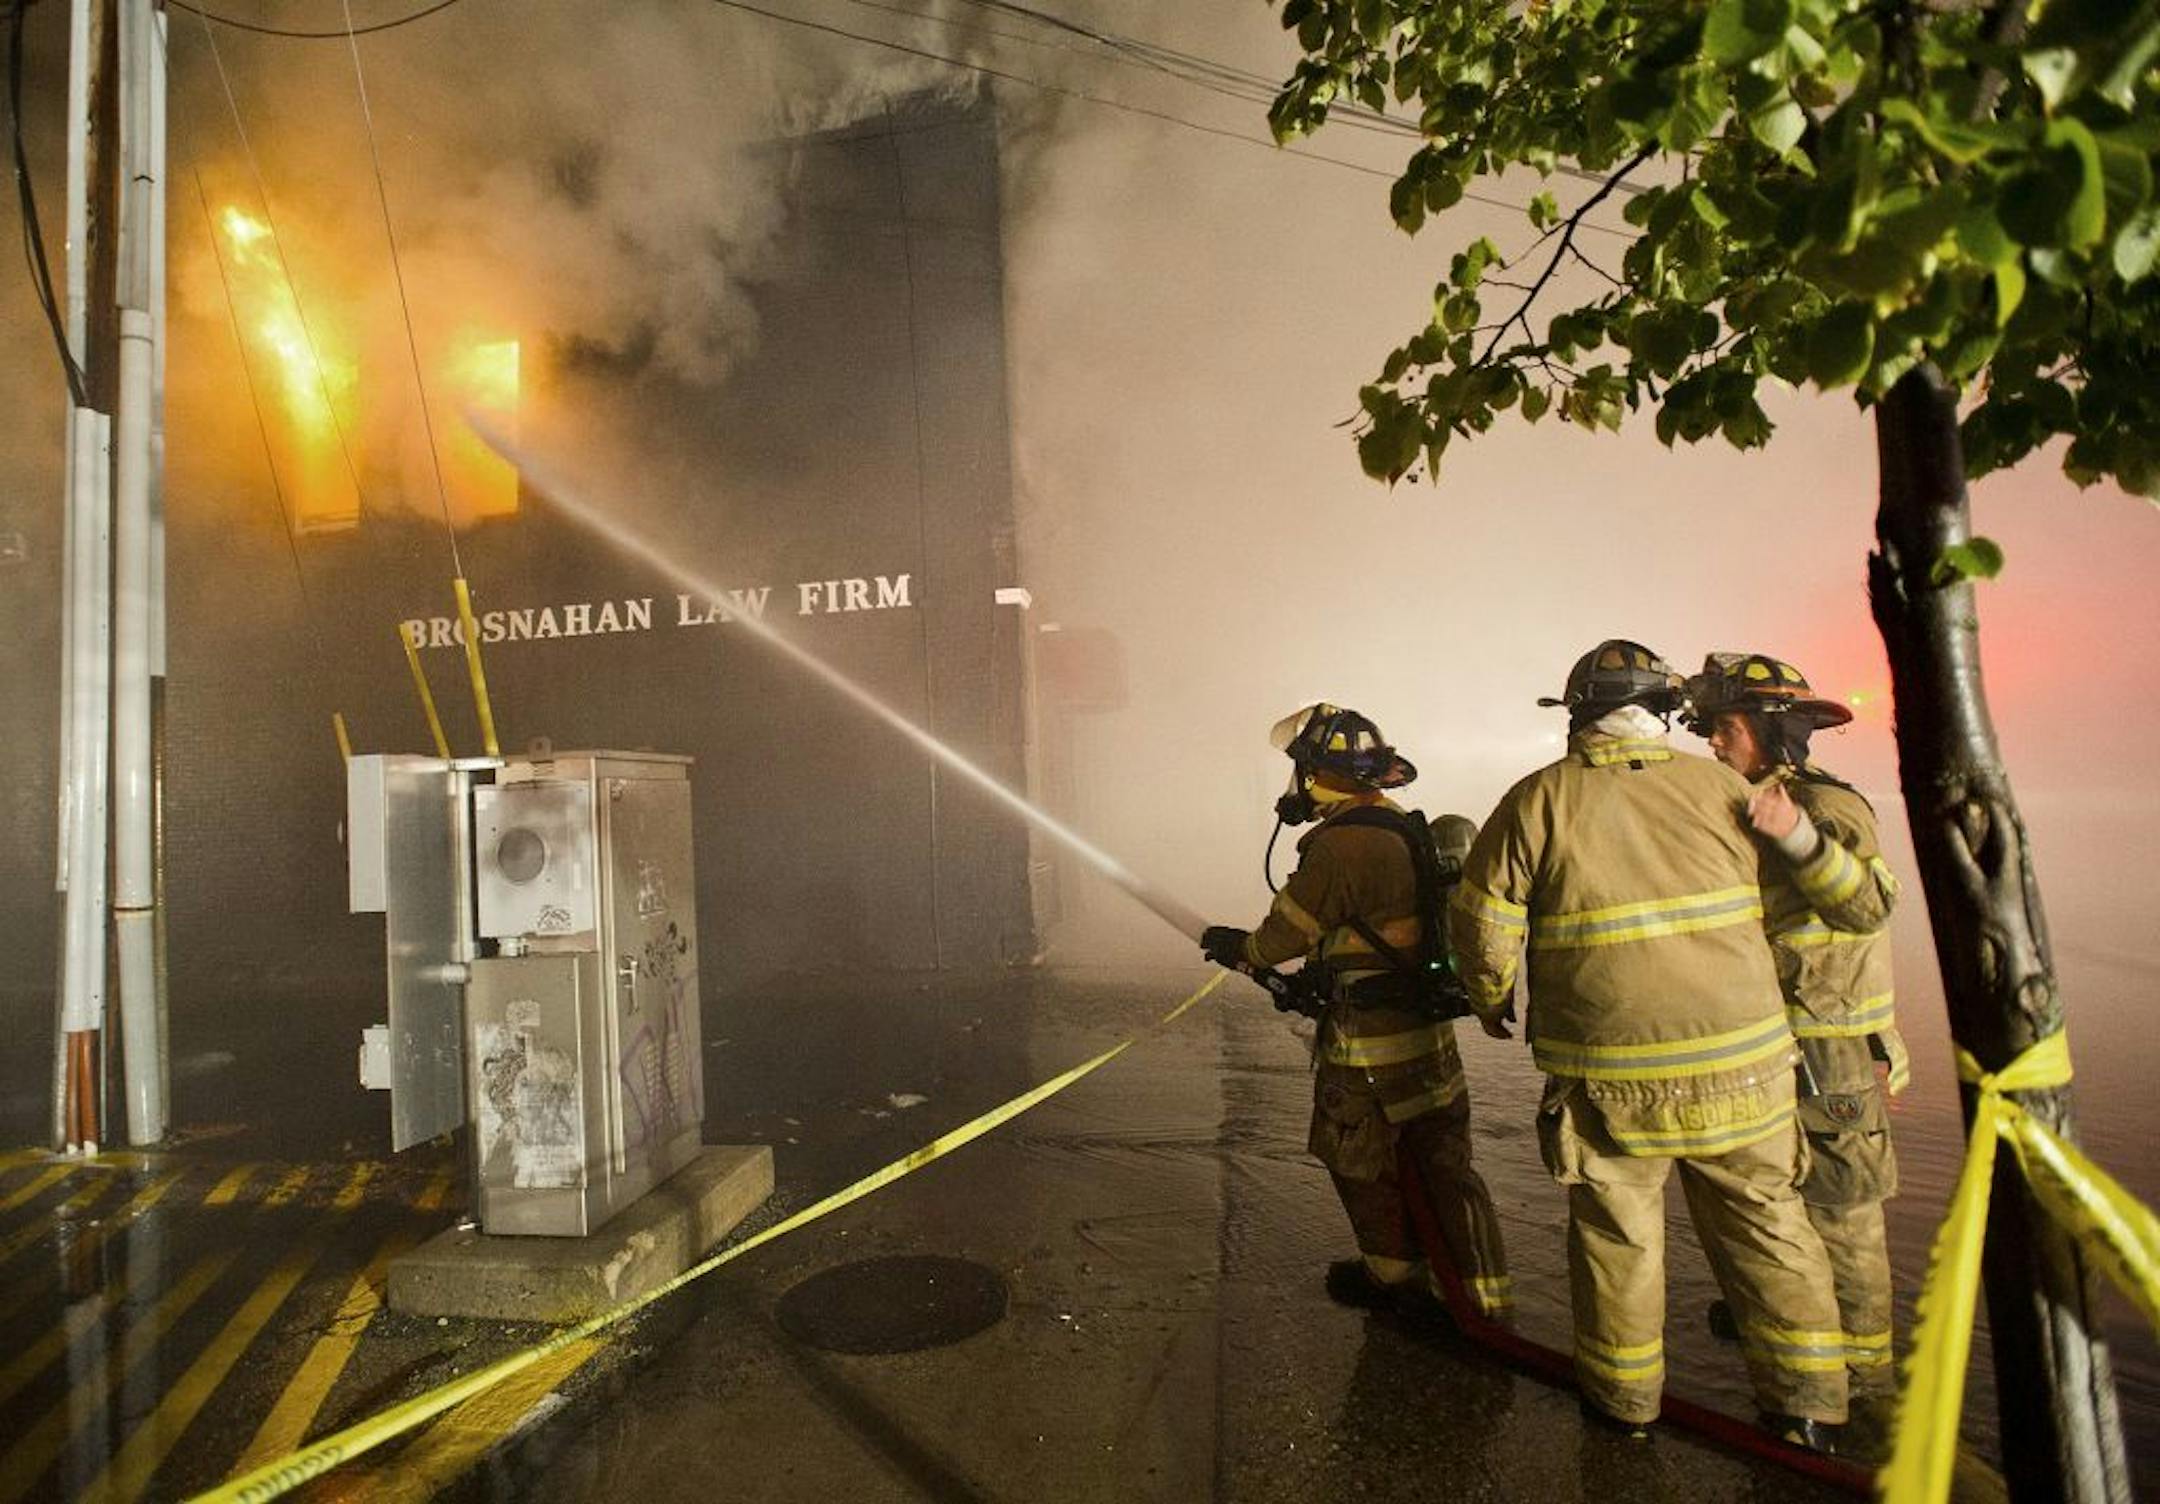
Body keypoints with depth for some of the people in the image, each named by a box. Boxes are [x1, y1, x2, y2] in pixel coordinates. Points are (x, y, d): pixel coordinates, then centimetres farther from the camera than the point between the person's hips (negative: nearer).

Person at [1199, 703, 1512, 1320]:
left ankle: (1397, 1274, 31)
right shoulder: (1405, 831, 9)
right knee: (1441, 1161, 14)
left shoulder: (1341, 845, -21)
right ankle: (1484, 1299, 23)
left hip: (1368, 1039, -8)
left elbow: (1288, 932, -11)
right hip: (1428, 1030, 8)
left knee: (1358, 1159, 14)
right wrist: (1310, 982, 21)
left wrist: (1239, 949, 9)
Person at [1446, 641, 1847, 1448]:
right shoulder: (1719, 786, 0)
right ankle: (1806, 1402, 30)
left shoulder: (1538, 800, -8)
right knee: (1766, 1225, 19)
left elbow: (1484, 926, -8)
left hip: (1610, 1076, -2)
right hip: (1743, 1063, 2)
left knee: (1616, 1230, 15)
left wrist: (1492, 1004, 11)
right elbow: (1773, 905, 9)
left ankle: (1624, 1398, 31)